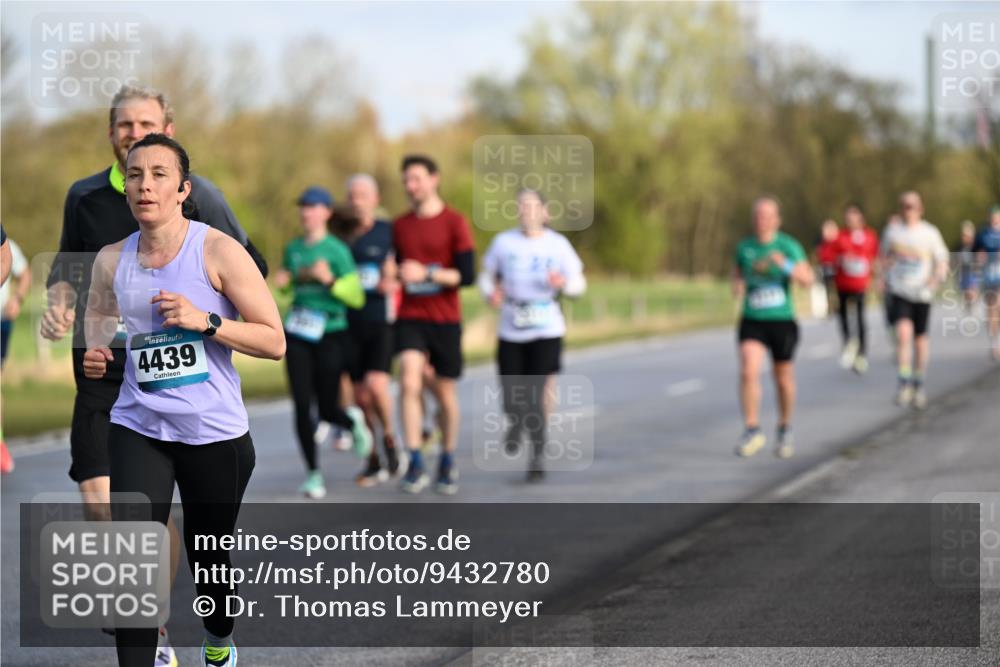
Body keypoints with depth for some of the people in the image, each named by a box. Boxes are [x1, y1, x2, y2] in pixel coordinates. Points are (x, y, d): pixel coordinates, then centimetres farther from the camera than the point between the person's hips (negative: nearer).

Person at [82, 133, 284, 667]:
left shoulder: (218, 252, -9)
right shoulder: (111, 261, 3)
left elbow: (274, 342, -9)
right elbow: (99, 318, 24)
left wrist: (205, 321, -22)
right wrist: (95, 357, 2)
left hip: (215, 433, -2)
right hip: (138, 428, 2)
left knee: (207, 556, 14)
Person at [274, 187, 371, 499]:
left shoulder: (337, 250, -7)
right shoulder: (293, 248, 7)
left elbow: (356, 298, -9)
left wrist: (329, 280, -23)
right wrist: (283, 282, 3)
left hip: (330, 335, -4)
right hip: (298, 336, 4)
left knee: (327, 409, 2)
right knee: (303, 406, -4)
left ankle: (352, 421, 38)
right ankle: (313, 473, 7)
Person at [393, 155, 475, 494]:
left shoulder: (454, 223, -4)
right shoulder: (400, 225, 9)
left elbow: (467, 275, -10)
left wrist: (427, 273, -20)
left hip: (445, 320, -2)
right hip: (410, 317, 2)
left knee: (445, 393, 6)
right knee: (409, 383, -17)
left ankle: (448, 463, 24)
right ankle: (416, 465, -18)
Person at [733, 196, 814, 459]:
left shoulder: (789, 246, -6)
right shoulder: (744, 247, 3)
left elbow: (807, 279, -16)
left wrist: (786, 266, -33)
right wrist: (737, 286, 0)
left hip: (782, 321, -1)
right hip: (752, 321, 1)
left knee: (783, 378, 10)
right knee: (748, 371, -19)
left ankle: (785, 430, 32)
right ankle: (752, 432, -12)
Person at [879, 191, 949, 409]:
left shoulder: (930, 233, 1)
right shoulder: (893, 232, 5)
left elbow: (942, 262, 2)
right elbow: (885, 257, 21)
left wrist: (938, 277, -18)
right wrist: (886, 279, 8)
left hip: (922, 293, 1)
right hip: (898, 292, -1)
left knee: (920, 339, 8)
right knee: (903, 332, -22)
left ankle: (918, 386, 26)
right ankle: (904, 383, -19)